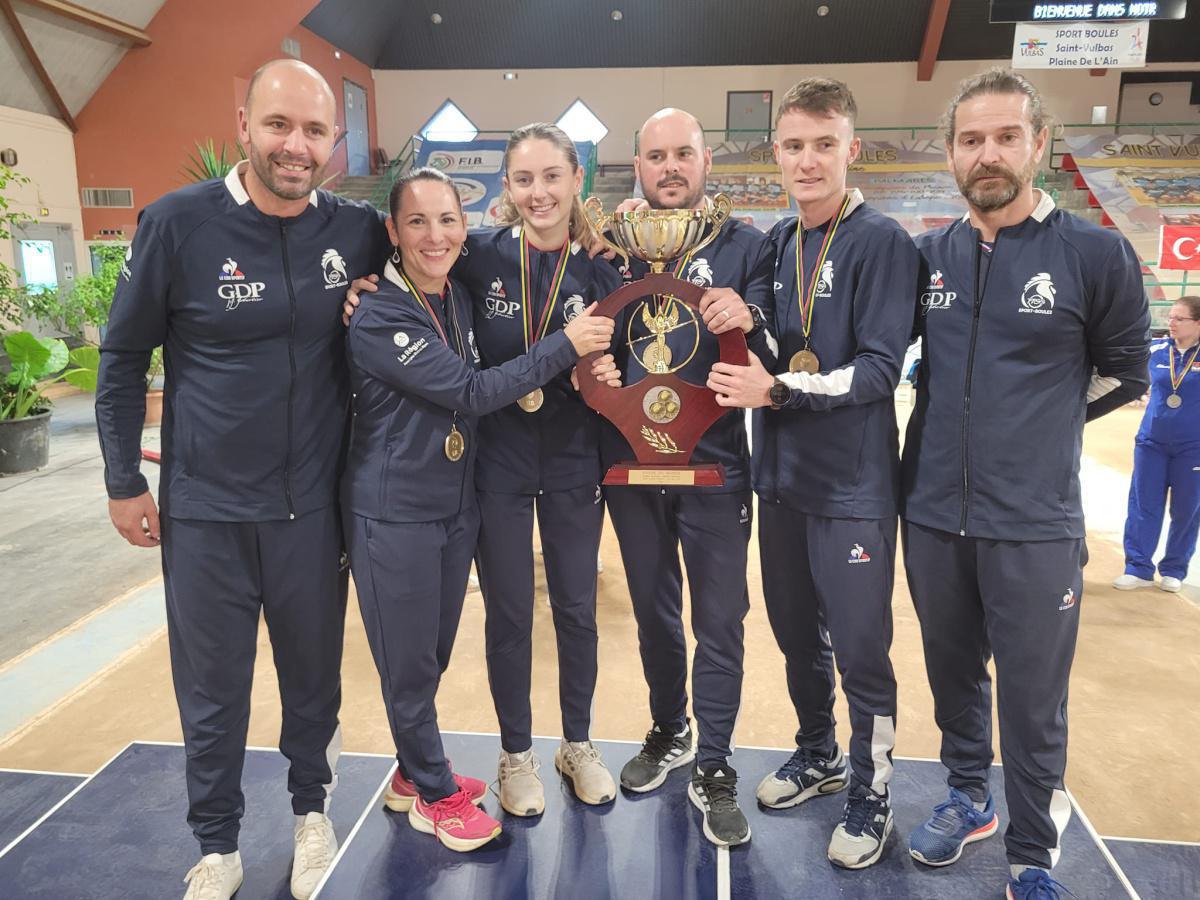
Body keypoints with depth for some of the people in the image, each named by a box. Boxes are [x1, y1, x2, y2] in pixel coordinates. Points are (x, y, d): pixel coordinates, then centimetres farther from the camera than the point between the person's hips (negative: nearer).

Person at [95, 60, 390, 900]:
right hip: (204, 509, -1)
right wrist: (124, 481, 0)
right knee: (211, 695, 13)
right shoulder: (177, 222, -10)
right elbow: (124, 358, -1)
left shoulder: (355, 228, -4)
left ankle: (312, 809, 42)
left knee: (314, 679, 17)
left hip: (313, 507, 2)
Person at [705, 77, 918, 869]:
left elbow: (879, 369, -16)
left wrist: (777, 390, -23)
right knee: (796, 633, 18)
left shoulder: (882, 242, -10)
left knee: (860, 649, 5)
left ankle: (872, 790, 27)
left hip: (853, 485, -6)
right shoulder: (776, 243, 8)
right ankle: (817, 755, 40)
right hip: (782, 476, 6)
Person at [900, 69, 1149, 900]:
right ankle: (969, 798, 41)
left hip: (1035, 526, -3)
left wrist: (1037, 423, 8)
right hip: (933, 515, 3)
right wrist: (962, 418, 8)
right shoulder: (926, 256, 4)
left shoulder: (1096, 254, -5)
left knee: (1033, 700, 8)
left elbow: (1124, 375, 5)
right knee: (954, 673, 18)